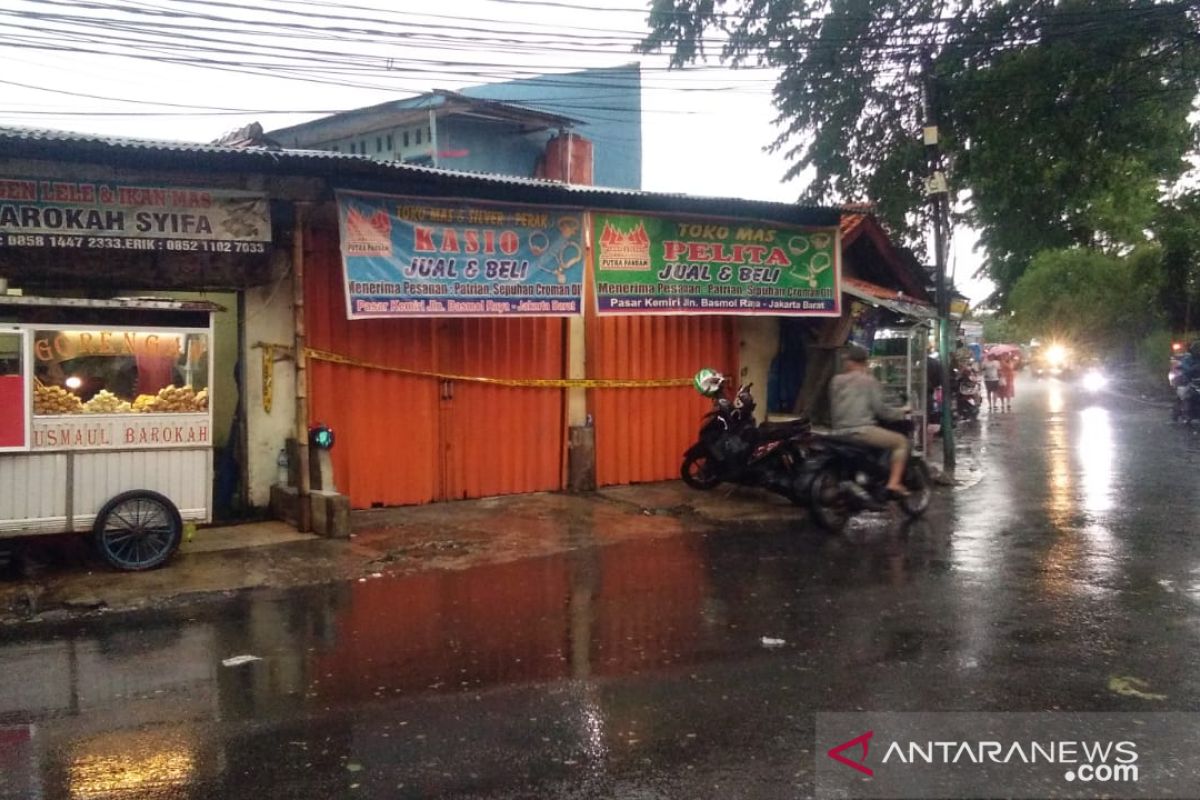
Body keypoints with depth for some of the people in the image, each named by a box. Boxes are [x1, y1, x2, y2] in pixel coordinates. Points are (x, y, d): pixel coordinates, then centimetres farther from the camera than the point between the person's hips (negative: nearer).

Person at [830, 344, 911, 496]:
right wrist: (901, 412, 9)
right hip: (861, 430, -6)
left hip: (840, 432, 6)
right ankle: (894, 483, -9)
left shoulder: (836, 381, 13)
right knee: (901, 441, 4)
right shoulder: (868, 380, -1)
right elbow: (879, 409, -6)